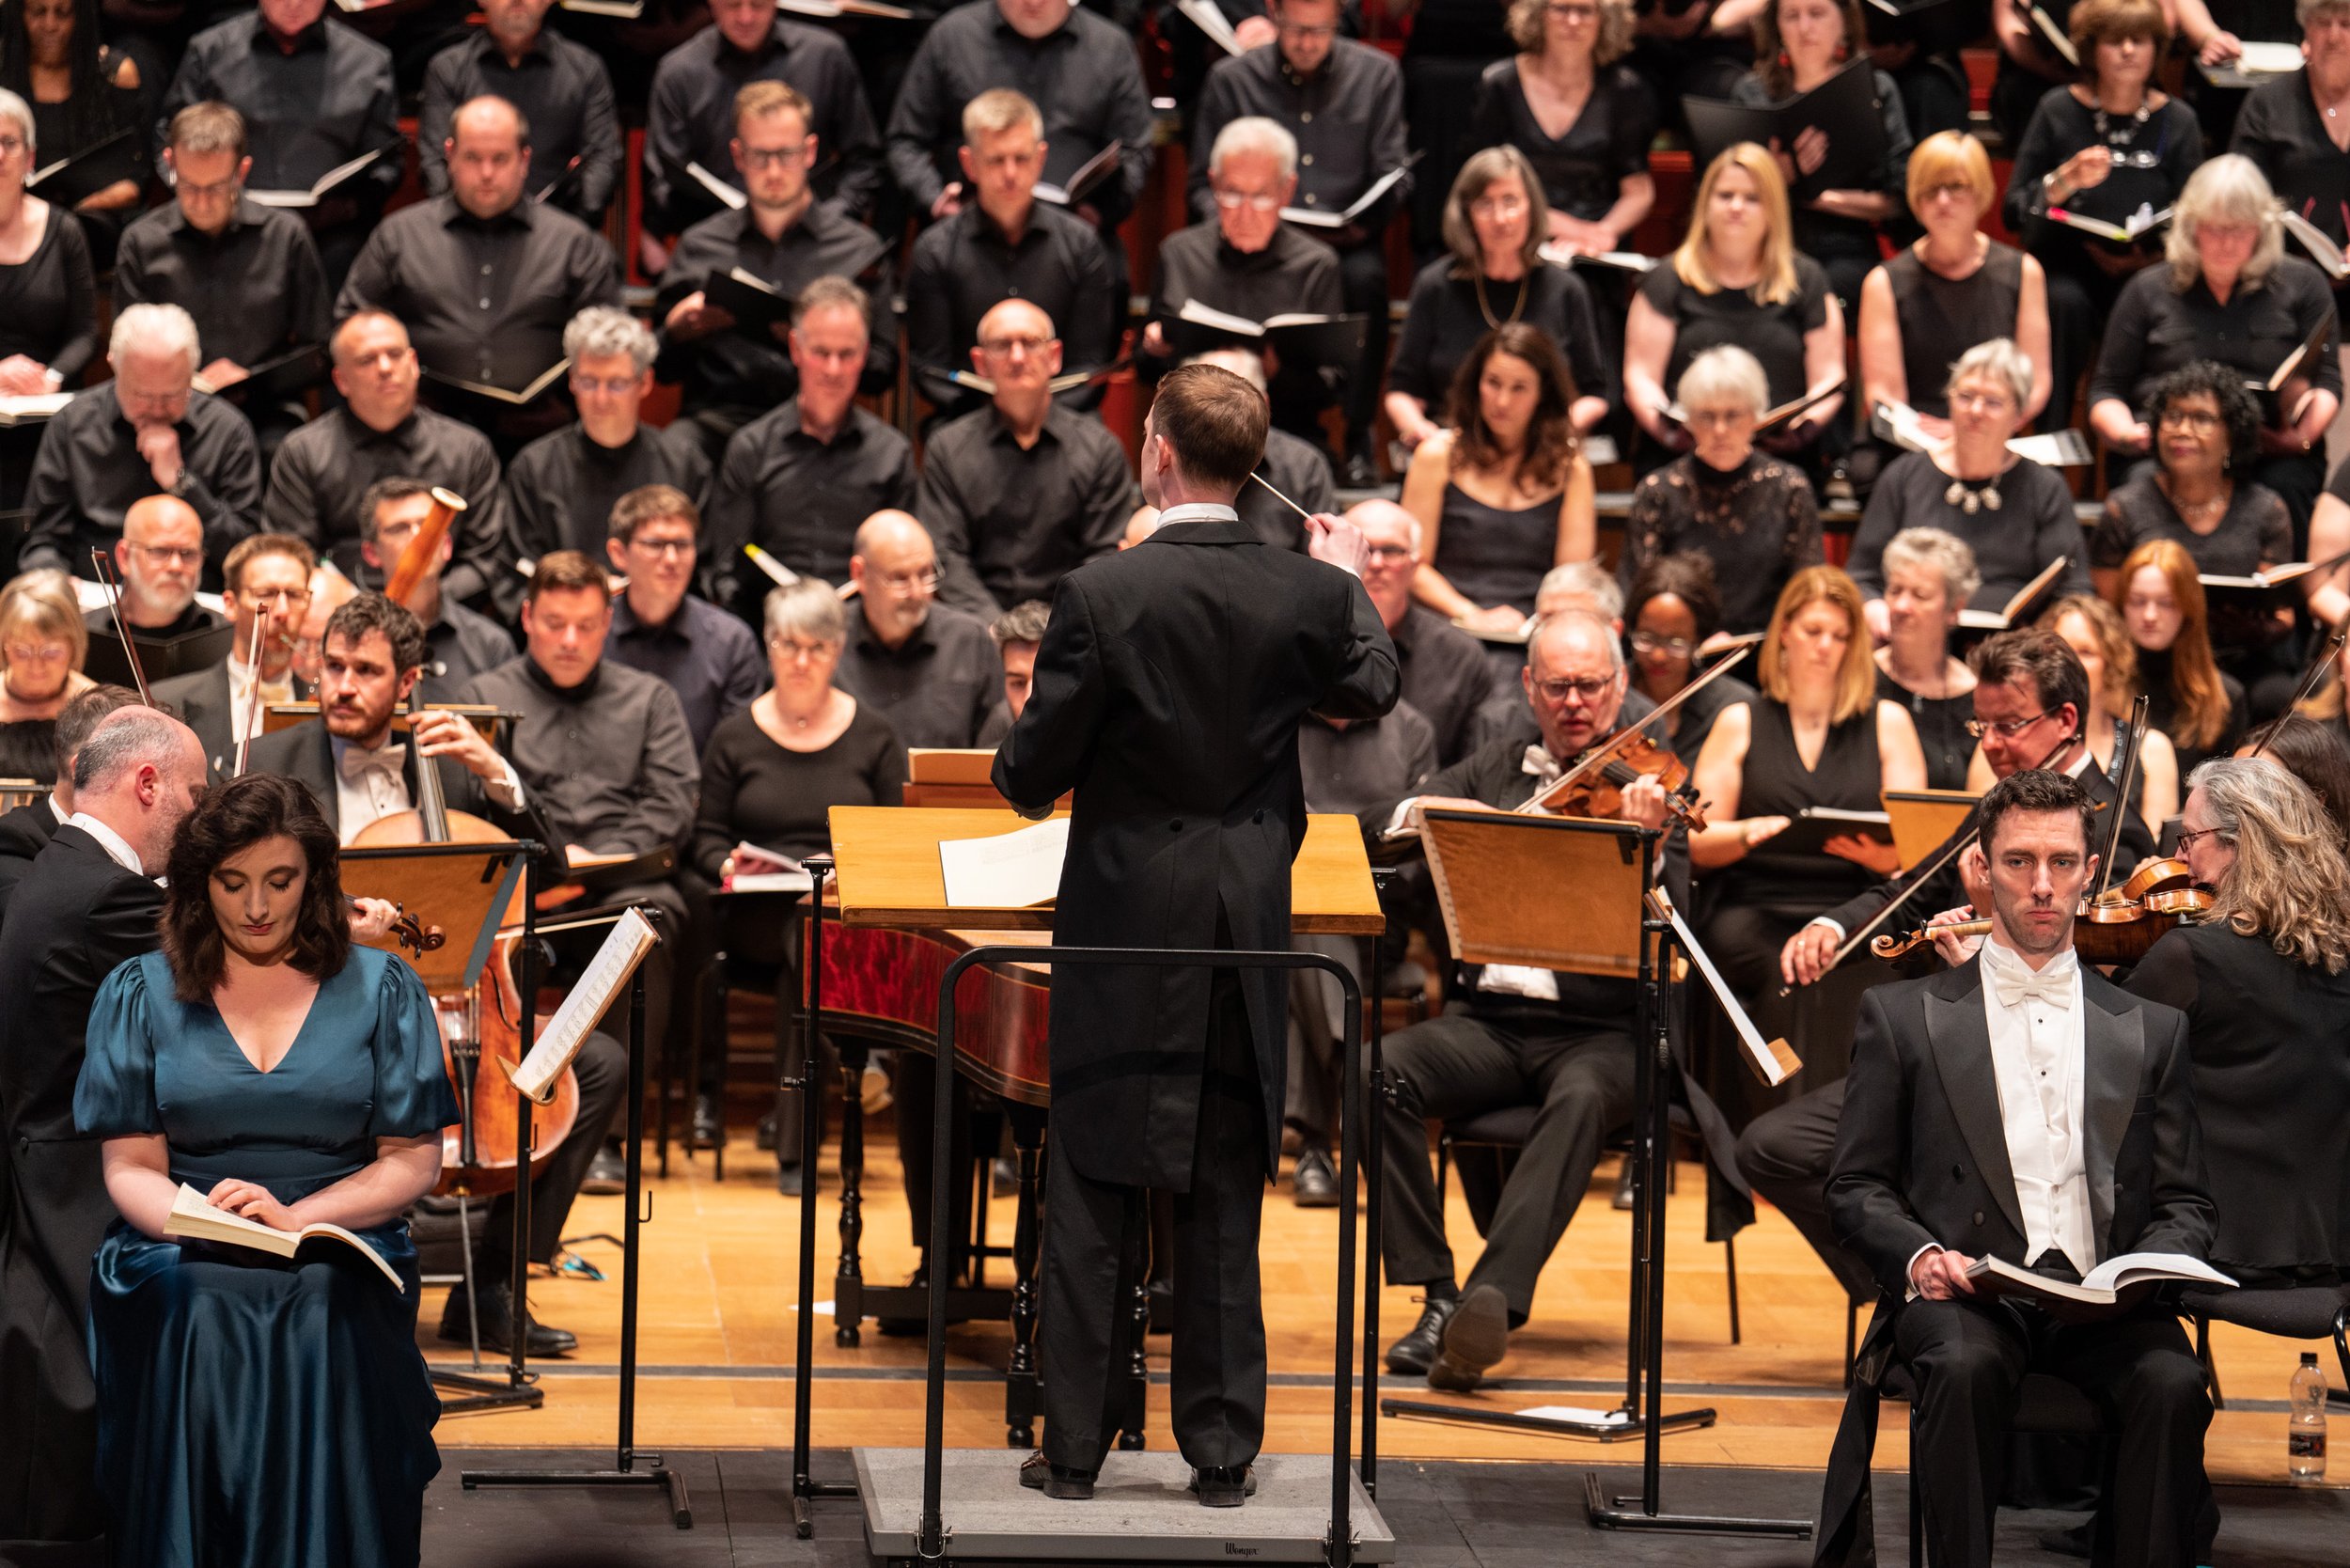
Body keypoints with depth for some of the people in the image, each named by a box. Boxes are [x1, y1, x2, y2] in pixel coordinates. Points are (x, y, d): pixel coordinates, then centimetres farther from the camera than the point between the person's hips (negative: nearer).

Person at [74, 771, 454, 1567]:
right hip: (182, 1259, 0)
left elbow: (414, 1163, 7)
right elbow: (130, 1167, 8)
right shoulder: (140, 992, 13)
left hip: (340, 1243, 0)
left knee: (323, 1317, -34)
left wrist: (296, 1217, -11)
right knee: (199, 1315, -34)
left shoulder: (382, 988, 12)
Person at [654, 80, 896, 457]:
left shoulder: (860, 249, 13)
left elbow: (882, 373, 9)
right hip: (720, 417, 1)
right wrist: (677, 330, -4)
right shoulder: (698, 245, 18)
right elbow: (662, 369, 19)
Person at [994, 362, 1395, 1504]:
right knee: (1224, 1194, 10)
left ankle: (1075, 1449, 8)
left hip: (1124, 918, -3)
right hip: (1249, 922, 3)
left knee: (1094, 1188, 6)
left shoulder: (1102, 595, -15)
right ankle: (1222, 1451, 12)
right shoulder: (1305, 594, -5)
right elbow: (1371, 690, 16)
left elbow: (1031, 777, -10)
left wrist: (1015, 763, 14)